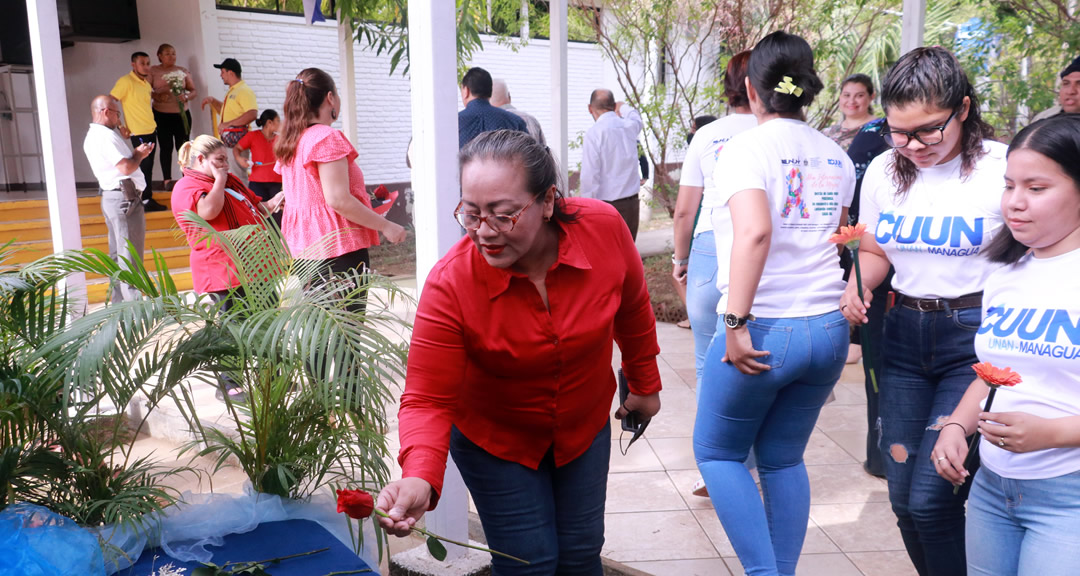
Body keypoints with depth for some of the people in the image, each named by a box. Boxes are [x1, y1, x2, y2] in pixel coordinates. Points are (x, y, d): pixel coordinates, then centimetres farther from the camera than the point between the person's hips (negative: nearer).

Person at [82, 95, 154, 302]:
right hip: (124, 198, -10)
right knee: (130, 254, -8)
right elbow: (126, 167, -22)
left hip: (110, 197, 10)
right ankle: (133, 304, -7)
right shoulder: (106, 135, -15)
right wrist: (139, 154, -5)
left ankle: (118, 301, 21)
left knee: (117, 254, 14)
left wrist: (137, 154, 10)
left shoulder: (92, 136, 17)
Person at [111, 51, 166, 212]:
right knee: (145, 166, -5)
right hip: (138, 133, -8)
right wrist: (120, 126, -16)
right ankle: (147, 201, 1)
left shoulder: (146, 82, 13)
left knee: (148, 167, 11)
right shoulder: (125, 81, -12)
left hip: (151, 130, 8)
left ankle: (147, 199, 18)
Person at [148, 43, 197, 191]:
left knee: (183, 146, 1)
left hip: (182, 114, 2)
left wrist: (186, 97, -11)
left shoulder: (183, 71, 10)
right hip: (161, 115, -2)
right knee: (166, 147, -3)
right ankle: (167, 180, 0)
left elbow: (194, 91, 9)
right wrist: (157, 96, -20)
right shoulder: (153, 71, 4)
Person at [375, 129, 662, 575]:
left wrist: (645, 384, 9)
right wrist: (419, 478, -47)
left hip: (585, 426, 3)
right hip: (495, 438, -2)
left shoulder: (604, 227, -24)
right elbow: (428, 400, -28)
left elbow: (632, 308, -4)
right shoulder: (449, 285, -31)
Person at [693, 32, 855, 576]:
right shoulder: (837, 157, 10)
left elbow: (754, 231, -25)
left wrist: (737, 323, -24)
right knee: (784, 458, 19)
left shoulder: (744, 148, -10)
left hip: (762, 331, -6)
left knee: (715, 450, 13)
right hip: (828, 329, 6)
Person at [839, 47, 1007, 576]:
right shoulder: (884, 170, 5)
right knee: (904, 497, 8)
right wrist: (857, 288, -3)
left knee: (931, 496, -10)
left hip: (976, 338, -5)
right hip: (903, 335, 5)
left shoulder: (1001, 168, -10)